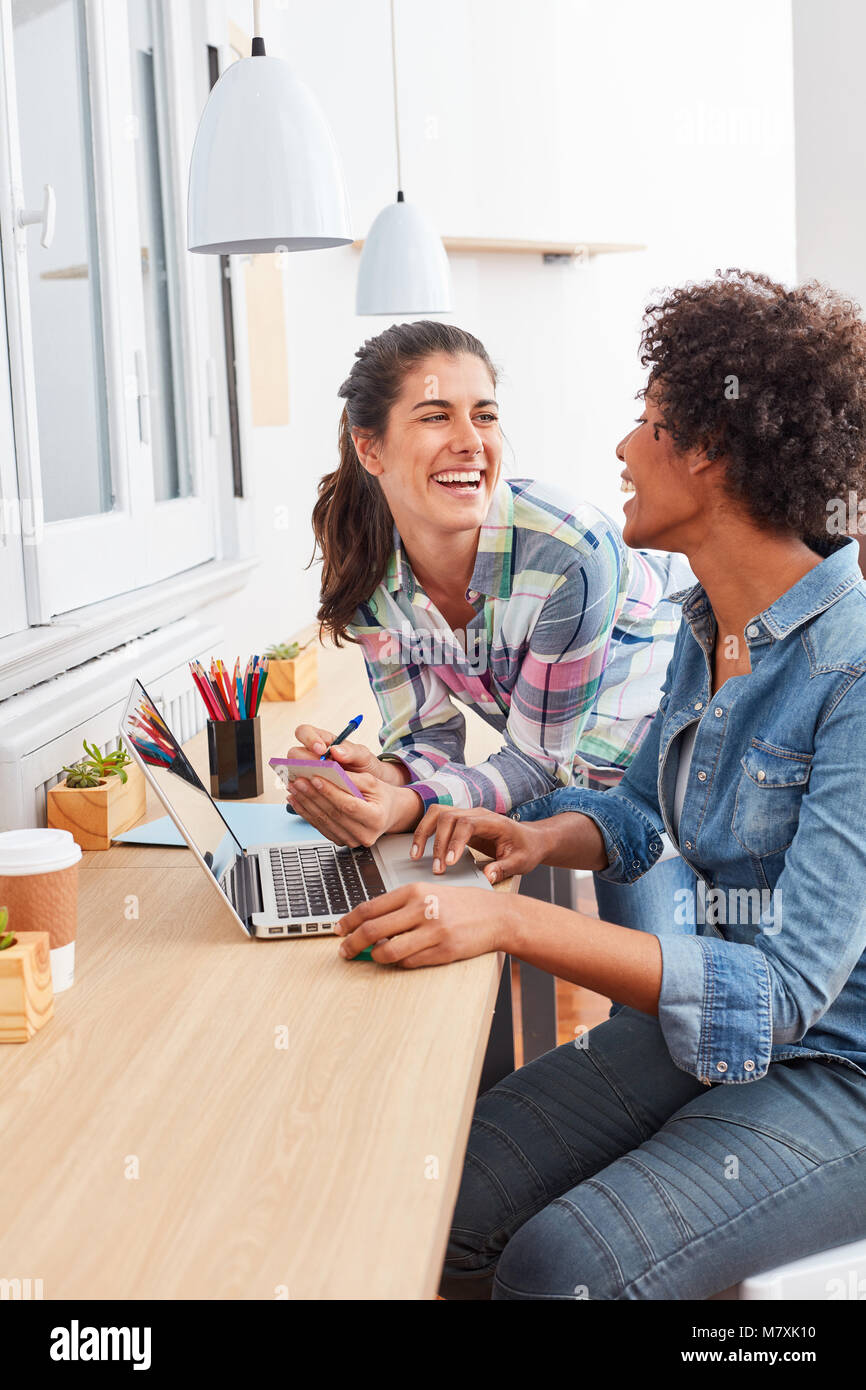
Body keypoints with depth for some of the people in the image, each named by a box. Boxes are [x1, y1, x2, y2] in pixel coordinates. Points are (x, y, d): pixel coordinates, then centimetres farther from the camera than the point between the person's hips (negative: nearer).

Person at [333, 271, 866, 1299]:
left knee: (557, 1265, -25)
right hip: (709, 1025, 7)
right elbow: (640, 808, 20)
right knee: (446, 1198, -9)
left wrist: (516, 923, -35)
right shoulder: (706, 628, 4)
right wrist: (541, 839, -3)